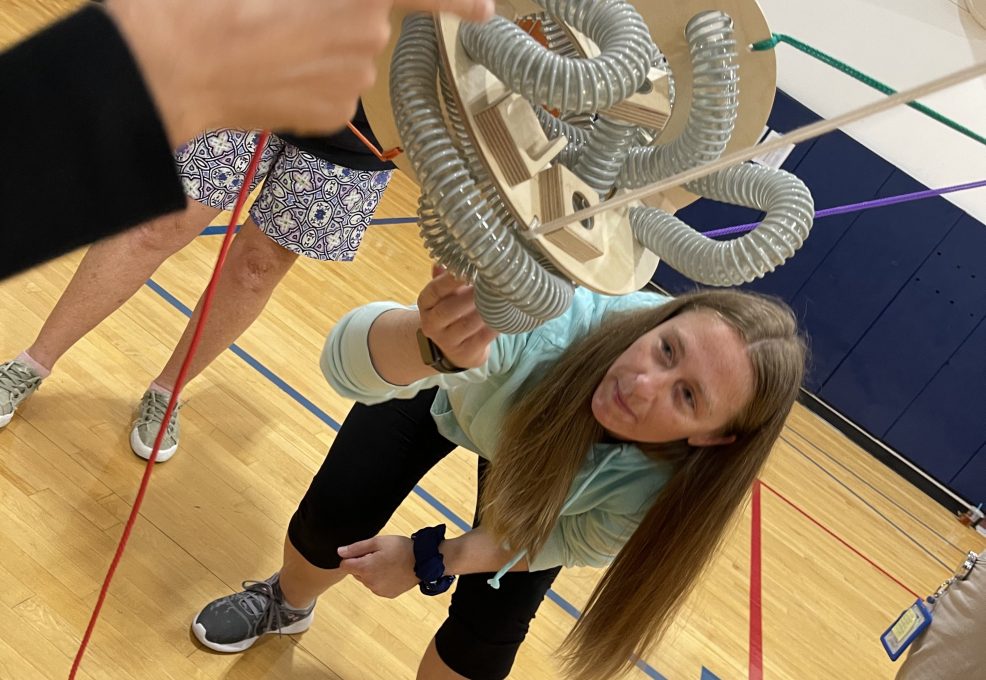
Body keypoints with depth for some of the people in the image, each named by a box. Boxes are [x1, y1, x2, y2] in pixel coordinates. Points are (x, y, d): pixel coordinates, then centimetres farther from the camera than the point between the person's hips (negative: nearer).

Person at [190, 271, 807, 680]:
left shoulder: (667, 491, -38)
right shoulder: (554, 319, -47)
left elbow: (572, 541, -18)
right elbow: (348, 359, -53)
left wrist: (430, 562, -24)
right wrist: (430, 341, -75)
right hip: (446, 388, 0)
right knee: (332, 521, 1)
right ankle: (288, 604, 40)